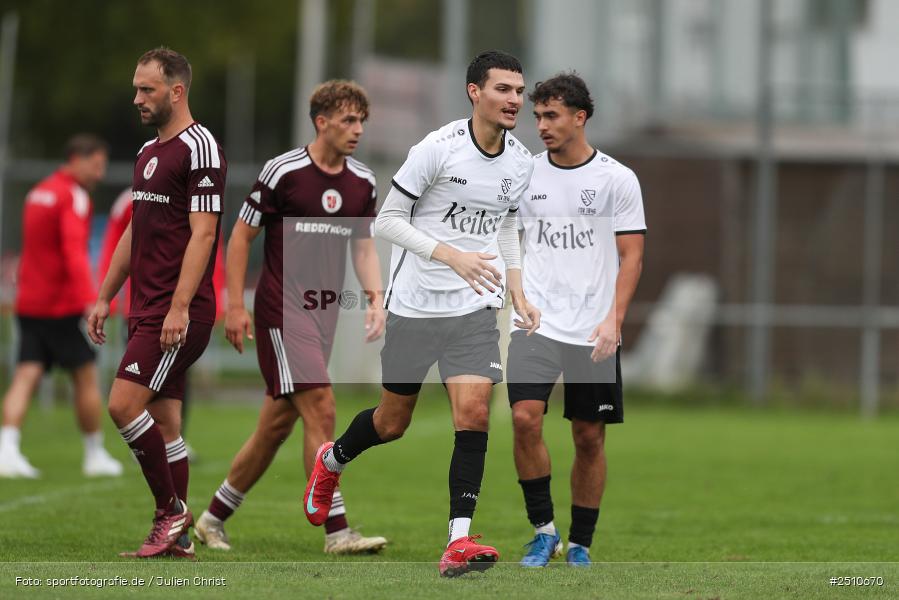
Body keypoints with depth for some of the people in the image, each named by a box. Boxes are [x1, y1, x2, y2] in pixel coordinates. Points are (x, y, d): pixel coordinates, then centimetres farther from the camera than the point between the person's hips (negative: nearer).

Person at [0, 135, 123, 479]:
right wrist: (89, 299, -31)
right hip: (63, 305, -7)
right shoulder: (73, 197, -10)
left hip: (29, 304, 7)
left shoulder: (37, 193, 17)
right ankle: (95, 455, 15)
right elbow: (74, 250, -23)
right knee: (86, 377, 6)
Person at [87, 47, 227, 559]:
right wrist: (106, 296, 21)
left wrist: (179, 307, -22)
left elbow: (202, 233, -17)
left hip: (179, 313, -9)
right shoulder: (149, 152, 17)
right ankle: (176, 536, 10)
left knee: (124, 403, -15)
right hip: (148, 309, 9)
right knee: (163, 419, 8)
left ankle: (171, 508, -3)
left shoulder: (199, 147, -11)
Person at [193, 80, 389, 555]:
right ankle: (337, 530, -16)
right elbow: (241, 235, -3)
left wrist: (375, 298, 1)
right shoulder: (283, 172, -9)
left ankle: (214, 517, 23)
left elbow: (363, 245, 18)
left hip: (323, 313, 7)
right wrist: (235, 305, -7)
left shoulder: (363, 182, 9)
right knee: (321, 409, -16)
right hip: (281, 310, -7)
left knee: (277, 425, 10)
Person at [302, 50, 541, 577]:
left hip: (475, 307, 3)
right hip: (415, 304, -3)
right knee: (392, 422, 10)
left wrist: (517, 292, 11)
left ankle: (459, 542, -14)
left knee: (474, 411, -15)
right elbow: (387, 220, -13)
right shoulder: (438, 148, -15)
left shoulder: (520, 161, 3)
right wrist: (451, 256, -24)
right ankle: (332, 460, 44)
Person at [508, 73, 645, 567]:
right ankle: (543, 530, -3)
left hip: (594, 331, -1)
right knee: (525, 418, -17)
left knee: (590, 438, 3)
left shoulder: (617, 179, -1)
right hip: (536, 320, 1)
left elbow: (631, 254, -1)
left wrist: (613, 319, -12)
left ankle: (580, 543, 17)